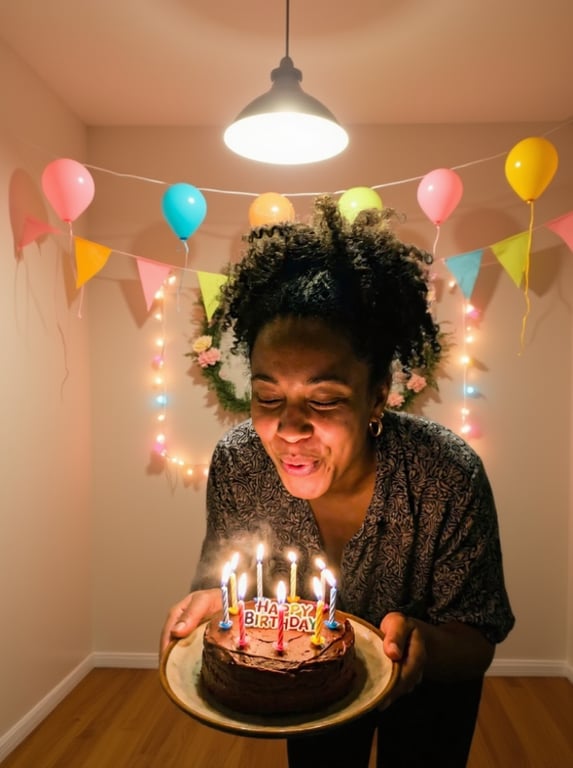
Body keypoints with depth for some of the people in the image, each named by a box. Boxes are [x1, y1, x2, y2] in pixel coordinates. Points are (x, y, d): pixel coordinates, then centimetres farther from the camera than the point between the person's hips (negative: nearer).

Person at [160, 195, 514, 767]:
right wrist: (208, 600, -33)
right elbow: (222, 576, -11)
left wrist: (422, 641, -44)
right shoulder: (235, 463, -29)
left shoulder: (450, 477, -36)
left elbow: (477, 644, -23)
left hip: (424, 682, -1)